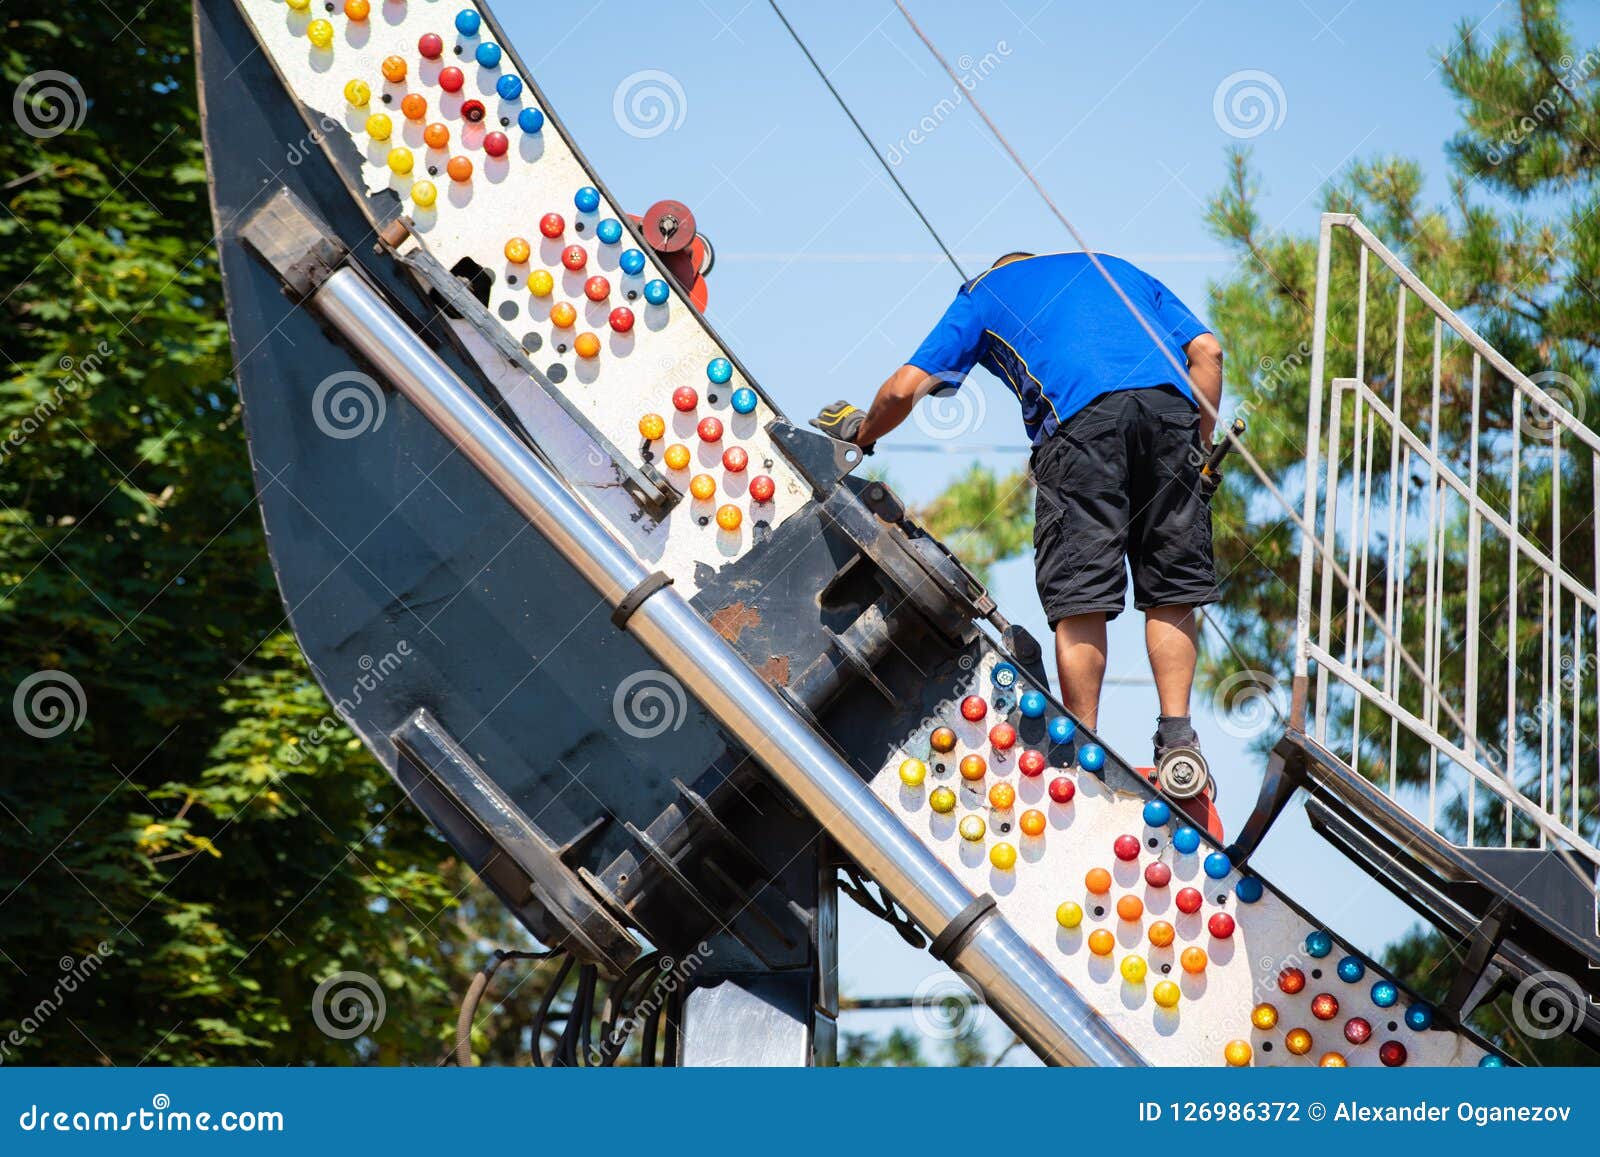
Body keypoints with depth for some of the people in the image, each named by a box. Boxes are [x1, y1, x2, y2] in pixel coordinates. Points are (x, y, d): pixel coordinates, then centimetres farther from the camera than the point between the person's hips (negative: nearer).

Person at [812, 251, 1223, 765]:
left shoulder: (983, 292, 29)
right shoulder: (1118, 267, 36)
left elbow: (906, 387, 20)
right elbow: (1207, 350, 20)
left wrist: (861, 432, 39)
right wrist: (1202, 447, 22)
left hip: (1080, 414, -3)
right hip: (1169, 400, 3)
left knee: (1079, 594, -1)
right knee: (1171, 588, 9)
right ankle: (1176, 738, 3)